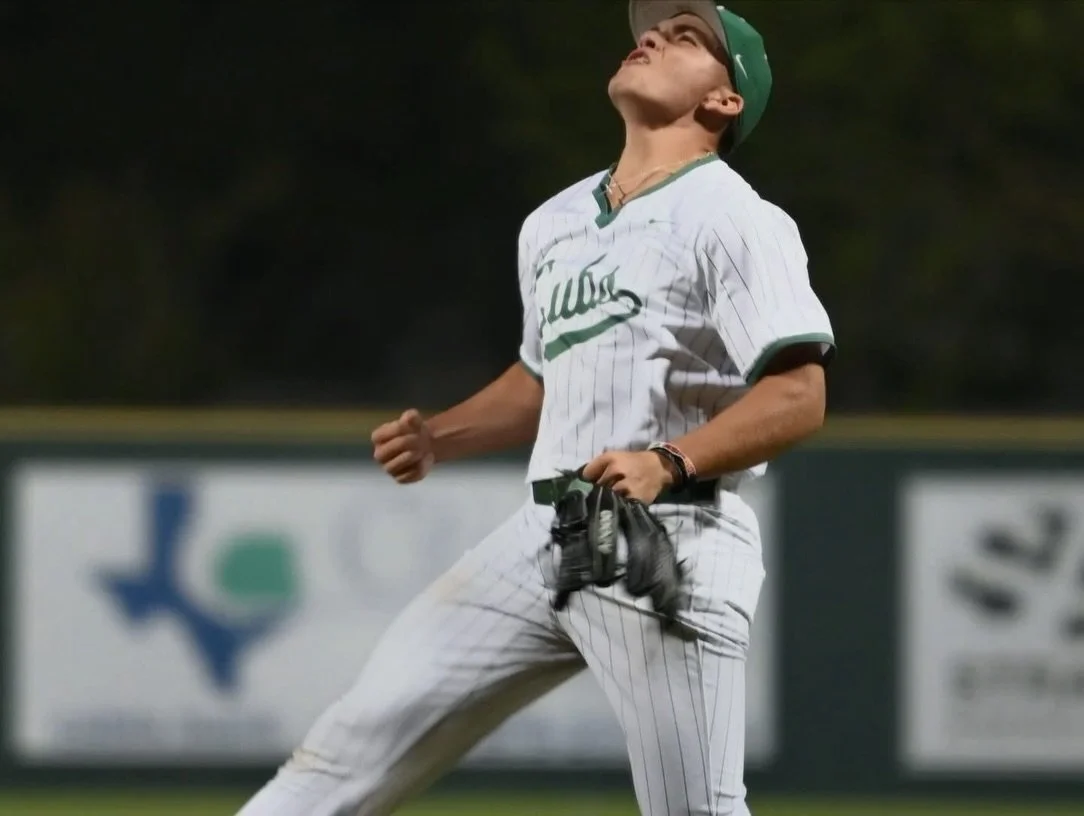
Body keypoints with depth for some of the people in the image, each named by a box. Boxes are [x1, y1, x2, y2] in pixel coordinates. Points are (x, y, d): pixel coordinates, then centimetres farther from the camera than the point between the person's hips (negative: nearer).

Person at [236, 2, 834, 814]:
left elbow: (799, 396, -16)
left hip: (672, 542, -7)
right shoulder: (555, 225, 17)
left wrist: (669, 463, -28)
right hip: (544, 535, 7)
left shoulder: (731, 219, -7)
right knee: (362, 736, 2)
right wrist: (437, 436, 13)